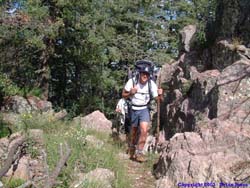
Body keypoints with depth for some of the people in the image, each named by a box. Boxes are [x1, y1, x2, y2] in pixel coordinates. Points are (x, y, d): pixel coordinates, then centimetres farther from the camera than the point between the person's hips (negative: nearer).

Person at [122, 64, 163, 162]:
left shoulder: (151, 84, -13)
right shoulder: (132, 81, -15)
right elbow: (123, 95, -3)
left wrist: (160, 94, -31)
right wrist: (130, 93, -23)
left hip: (144, 109, 0)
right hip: (133, 109, 0)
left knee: (144, 131, -16)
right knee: (134, 132, 11)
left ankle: (139, 152, -1)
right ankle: (132, 151, 37)